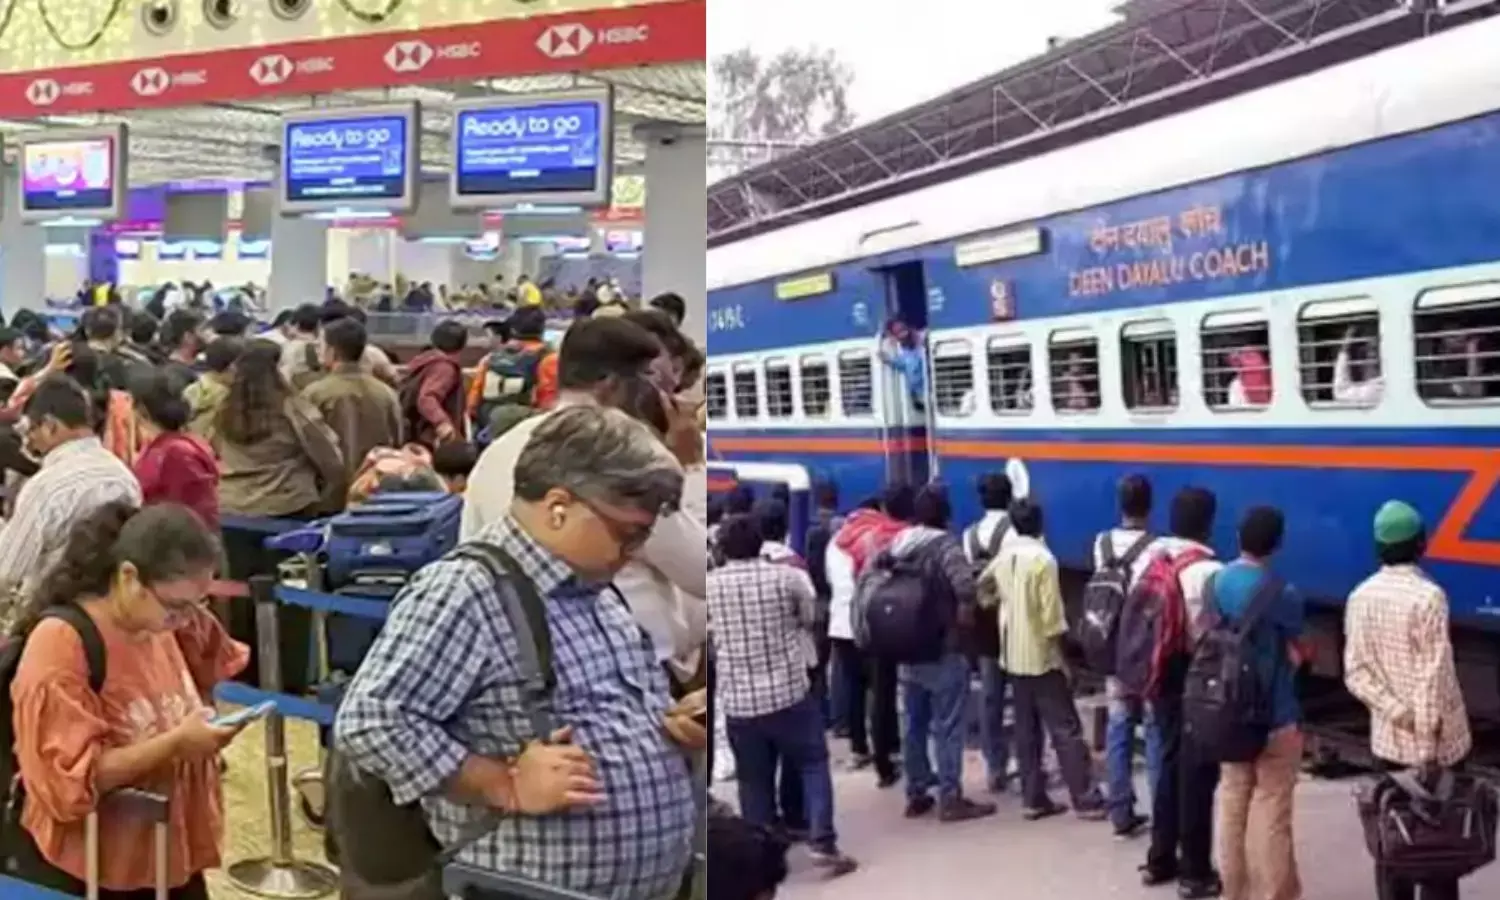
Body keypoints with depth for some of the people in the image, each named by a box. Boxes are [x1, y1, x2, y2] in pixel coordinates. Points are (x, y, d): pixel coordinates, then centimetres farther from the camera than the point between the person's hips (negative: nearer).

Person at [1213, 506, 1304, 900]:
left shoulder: (1216, 582, 1)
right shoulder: (1282, 594, -17)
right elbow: (1295, 656, -7)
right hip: (1275, 717, -6)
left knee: (1232, 802, 13)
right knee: (1272, 812, 1)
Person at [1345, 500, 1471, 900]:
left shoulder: (1361, 596, 1)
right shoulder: (1428, 596, -17)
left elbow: (1356, 672, -3)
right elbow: (1432, 677, -19)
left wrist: (1396, 713, -9)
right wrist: (1427, 737, -16)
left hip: (1388, 737, 5)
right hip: (1436, 740, -5)